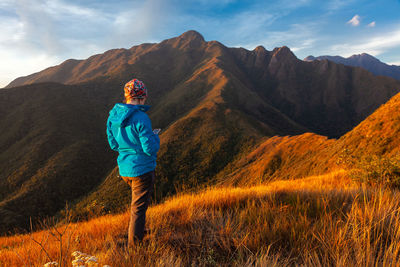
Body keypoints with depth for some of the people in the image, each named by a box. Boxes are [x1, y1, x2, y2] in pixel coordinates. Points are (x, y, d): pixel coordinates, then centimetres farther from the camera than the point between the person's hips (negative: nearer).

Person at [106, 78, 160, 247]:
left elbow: (113, 144, 10)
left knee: (139, 201, 30)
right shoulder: (141, 118, -22)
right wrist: (155, 137, -1)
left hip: (124, 169, 7)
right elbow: (150, 149, -20)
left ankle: (133, 232, 43)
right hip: (142, 169, -7)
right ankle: (134, 245, 21)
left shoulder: (113, 115, 1)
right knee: (139, 208, 7)